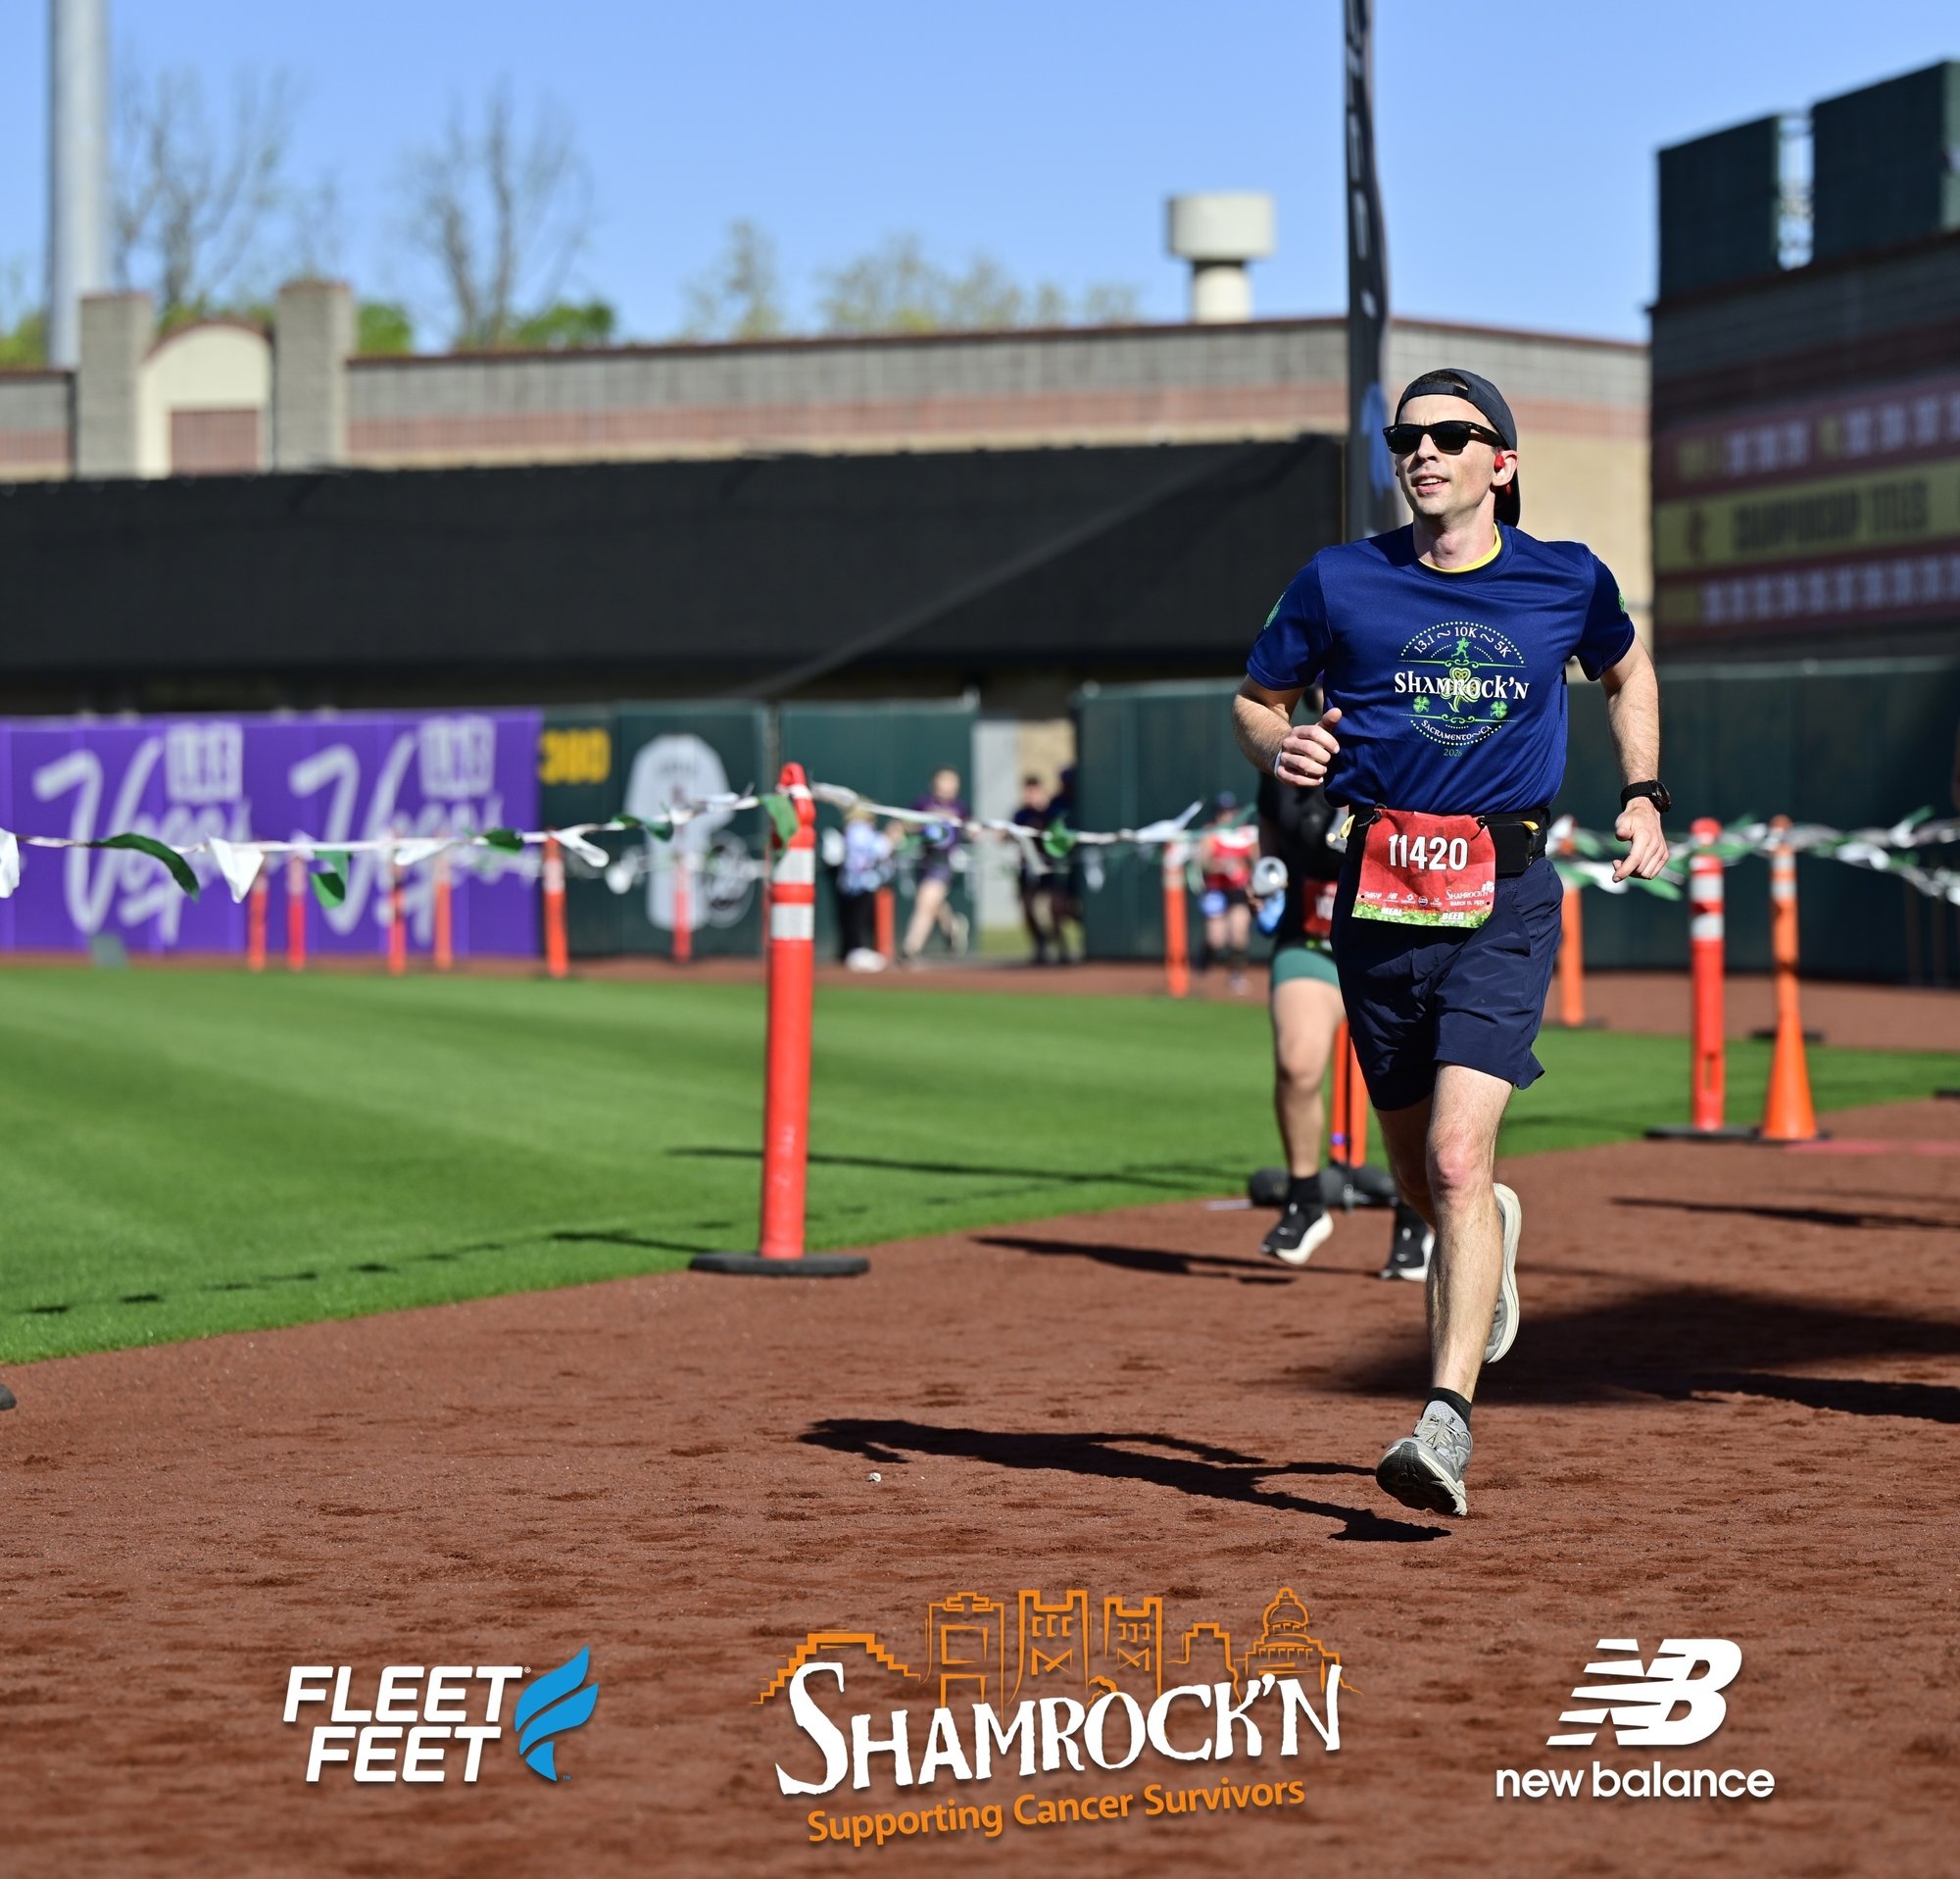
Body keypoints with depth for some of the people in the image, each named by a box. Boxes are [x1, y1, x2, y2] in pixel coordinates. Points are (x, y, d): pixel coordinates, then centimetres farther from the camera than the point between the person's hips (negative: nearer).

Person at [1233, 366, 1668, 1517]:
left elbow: (1627, 669, 24)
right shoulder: (1339, 582, 3)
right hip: (1377, 899, 2)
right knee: (1419, 1176, 13)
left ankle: (1447, 1422, -20)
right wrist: (1281, 747, -8)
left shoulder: (1568, 582, 4)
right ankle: (1489, 1236, 50)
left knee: (1457, 1159, -18)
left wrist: (1644, 796, 13)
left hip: (1503, 901, -2)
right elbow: (1258, 698, 14)